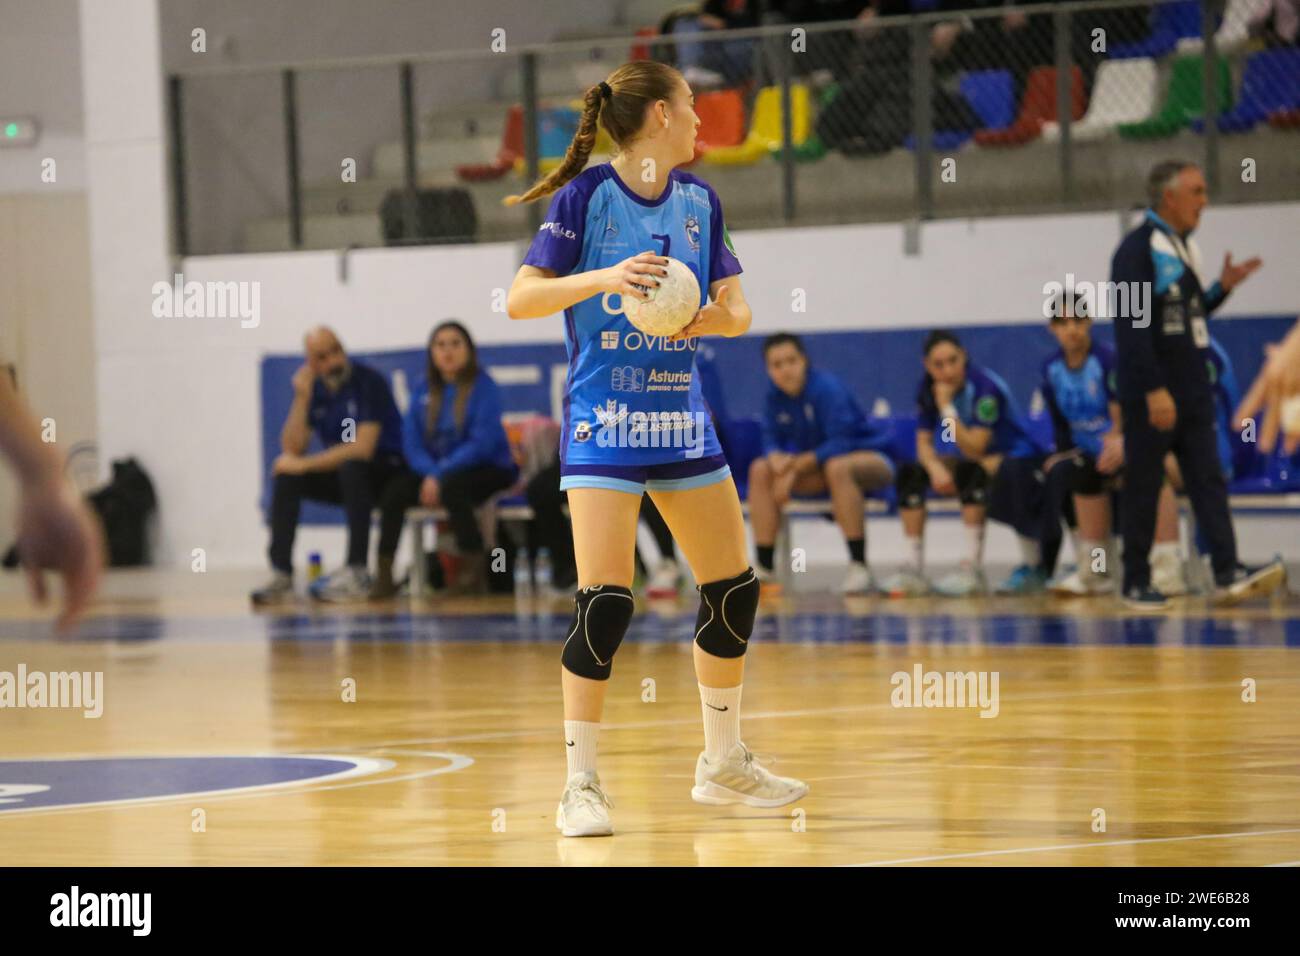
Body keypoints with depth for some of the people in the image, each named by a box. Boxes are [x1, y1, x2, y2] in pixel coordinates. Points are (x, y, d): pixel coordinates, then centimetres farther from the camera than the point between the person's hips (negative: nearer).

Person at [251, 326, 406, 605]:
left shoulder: (369, 382, -17)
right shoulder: (313, 389, 2)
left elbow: (362, 448, -24)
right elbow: (292, 448, -3)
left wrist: (304, 464, -19)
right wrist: (302, 398, -14)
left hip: (387, 470, -6)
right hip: (340, 477, 6)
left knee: (351, 467, -37)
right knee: (285, 477, -14)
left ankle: (357, 573, -38)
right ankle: (281, 576, -19)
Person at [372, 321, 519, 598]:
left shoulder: (484, 387, -8)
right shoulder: (425, 391, 7)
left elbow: (482, 443, -18)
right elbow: (412, 442, 2)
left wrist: (441, 474, -25)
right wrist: (429, 473, -18)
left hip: (488, 469, -5)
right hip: (434, 470, 5)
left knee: (451, 487, -36)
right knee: (394, 491, -21)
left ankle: (474, 571, -23)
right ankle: (383, 574, -16)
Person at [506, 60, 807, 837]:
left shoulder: (699, 200, 8)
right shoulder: (587, 195, -9)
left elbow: (737, 308, 9)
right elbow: (521, 299, -13)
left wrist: (720, 316, -14)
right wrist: (604, 278, -27)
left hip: (683, 417, 7)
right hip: (604, 422, -6)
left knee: (734, 590, 9)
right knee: (605, 604, -14)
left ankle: (724, 764, 25)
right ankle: (581, 785, -6)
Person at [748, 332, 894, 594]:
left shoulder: (827, 388, -24)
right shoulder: (775, 396, -5)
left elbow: (840, 445, -27)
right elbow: (771, 441, 1)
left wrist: (796, 466, -27)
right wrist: (776, 457, -23)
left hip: (870, 458, -7)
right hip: (819, 466, 7)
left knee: (837, 466, -39)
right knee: (760, 470, -6)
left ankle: (859, 568, -38)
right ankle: (764, 569, -7)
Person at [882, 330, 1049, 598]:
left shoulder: (985, 387, -24)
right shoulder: (927, 389, -5)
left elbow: (974, 450, -28)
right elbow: (924, 442, 0)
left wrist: (947, 407, -31)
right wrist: (935, 467, -22)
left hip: (1018, 460, -7)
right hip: (977, 462, 7)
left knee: (971, 471, -36)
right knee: (910, 473, -9)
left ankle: (972, 571, -34)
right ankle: (914, 570, -11)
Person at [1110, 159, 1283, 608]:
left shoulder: (1184, 246, 15)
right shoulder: (1137, 250, -12)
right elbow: (1131, 324, -18)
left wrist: (1222, 287, 6)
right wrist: (1153, 391, -22)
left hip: (1193, 393, 8)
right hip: (1152, 396, -8)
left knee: (1208, 481, -1)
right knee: (1143, 488, 0)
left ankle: (1227, 573, -7)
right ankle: (1136, 583, 7)